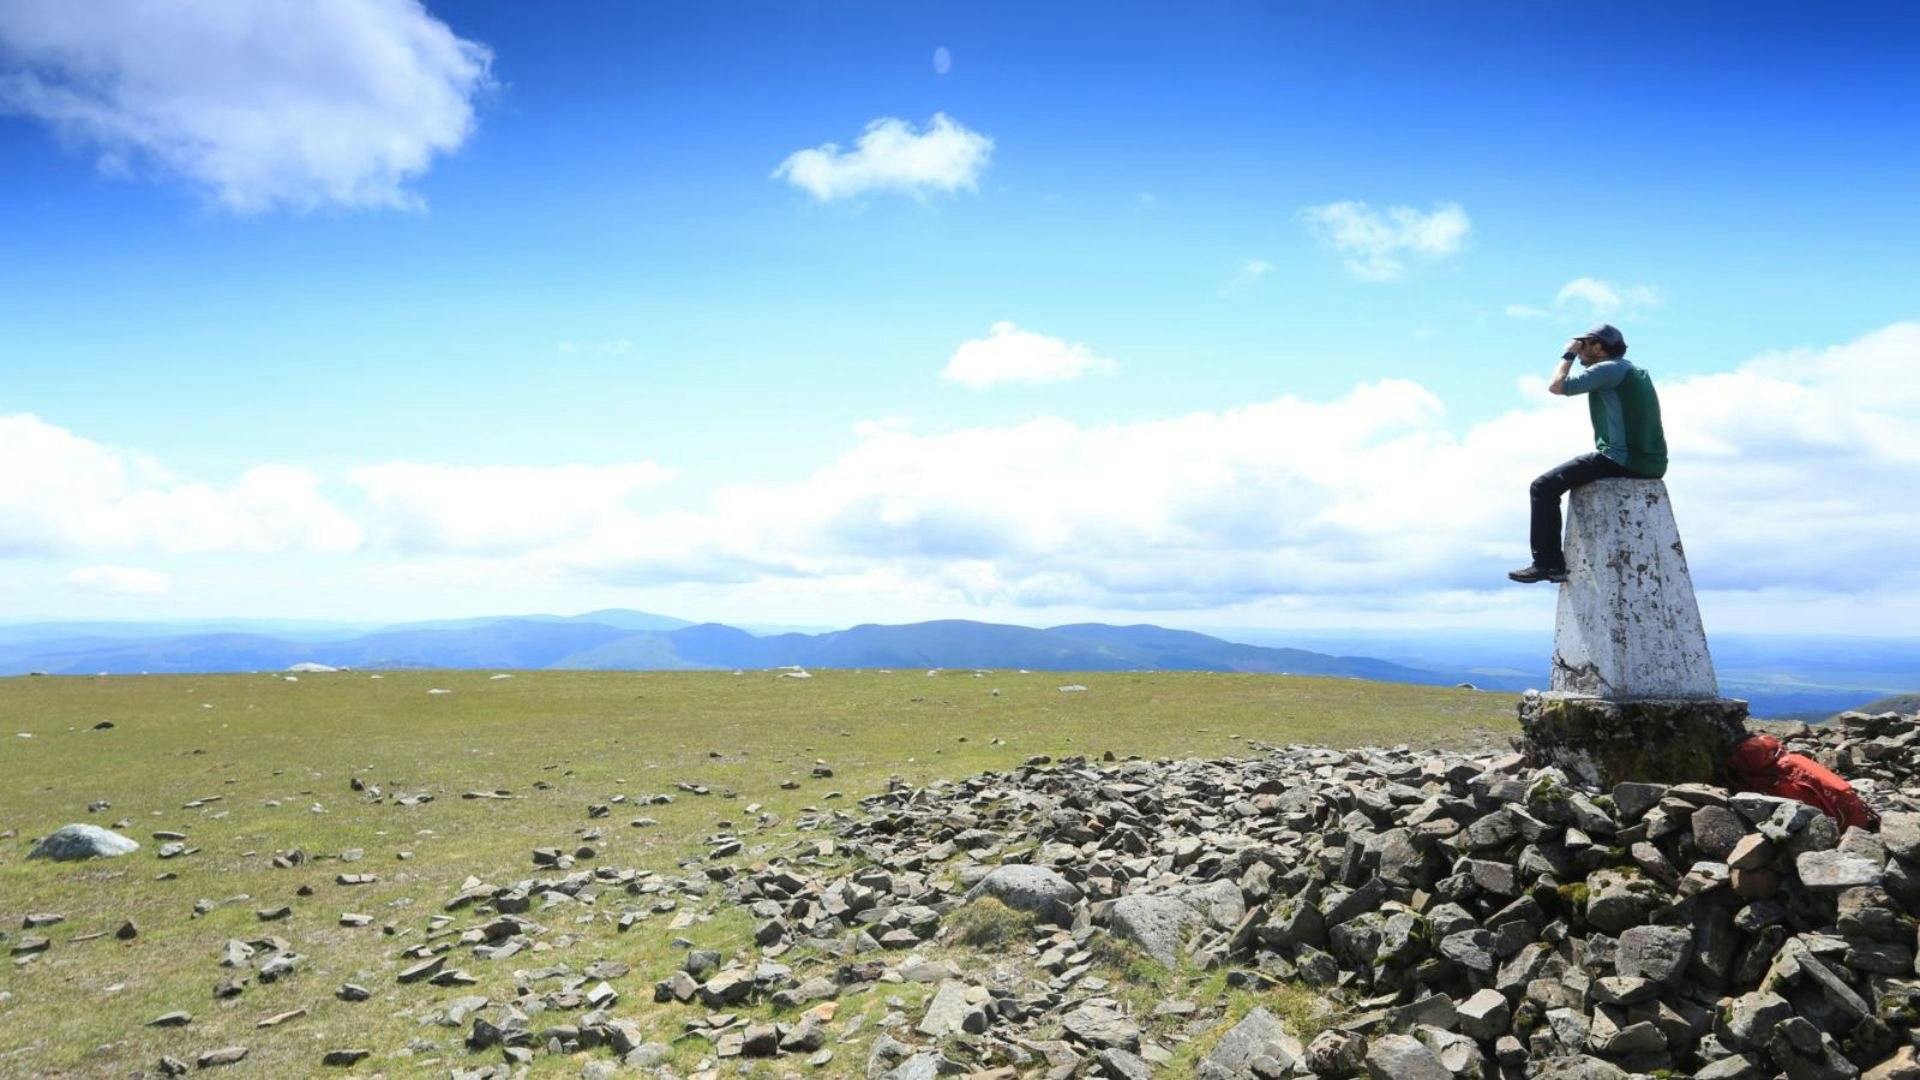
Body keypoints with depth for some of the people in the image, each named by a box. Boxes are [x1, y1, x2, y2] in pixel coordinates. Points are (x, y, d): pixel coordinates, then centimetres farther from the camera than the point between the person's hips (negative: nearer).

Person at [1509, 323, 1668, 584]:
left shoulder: (1609, 368, -6)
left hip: (1621, 459, -10)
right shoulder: (1636, 372, 24)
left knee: (1545, 486, -8)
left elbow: (1557, 386, -13)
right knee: (1586, 485, 34)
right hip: (1652, 465, 10)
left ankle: (1548, 562, -14)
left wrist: (1569, 355, 3)